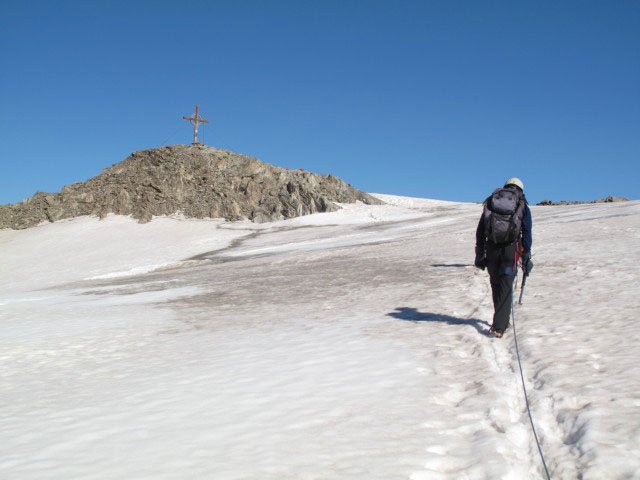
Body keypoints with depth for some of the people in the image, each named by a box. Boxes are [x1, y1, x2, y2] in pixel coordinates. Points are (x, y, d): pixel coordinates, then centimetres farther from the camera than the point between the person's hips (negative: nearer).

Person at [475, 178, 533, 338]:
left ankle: (502, 320, 28)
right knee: (505, 287, 1)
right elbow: (527, 234, 3)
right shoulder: (523, 206, 9)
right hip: (510, 248, -2)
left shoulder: (490, 202, 15)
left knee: (496, 284, 16)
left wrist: (479, 254, 14)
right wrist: (526, 258, 6)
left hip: (491, 248, 2)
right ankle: (499, 326, -6)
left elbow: (480, 231, 12)